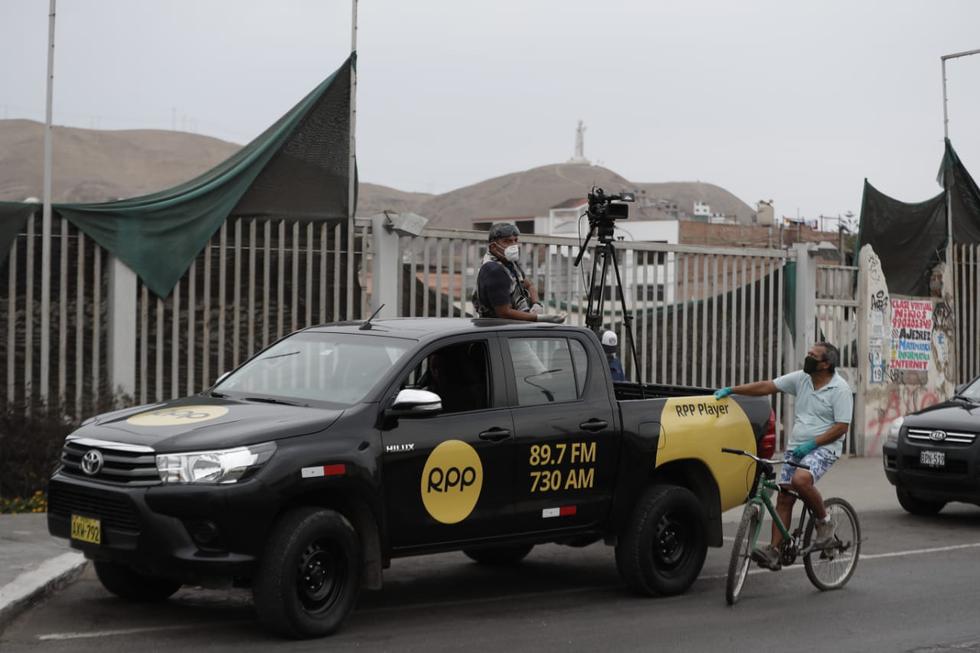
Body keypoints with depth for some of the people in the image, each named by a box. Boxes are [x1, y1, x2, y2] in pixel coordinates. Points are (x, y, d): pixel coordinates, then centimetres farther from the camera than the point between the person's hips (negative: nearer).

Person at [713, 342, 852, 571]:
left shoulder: (840, 389, -10)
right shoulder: (801, 378, 6)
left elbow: (841, 426, -14)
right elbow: (766, 386, 4)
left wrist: (812, 443, -21)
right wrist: (731, 390, -3)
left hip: (823, 447, -6)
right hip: (796, 447, 6)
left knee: (800, 480, -32)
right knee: (784, 498, -1)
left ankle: (824, 521, -8)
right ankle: (774, 551, -1)